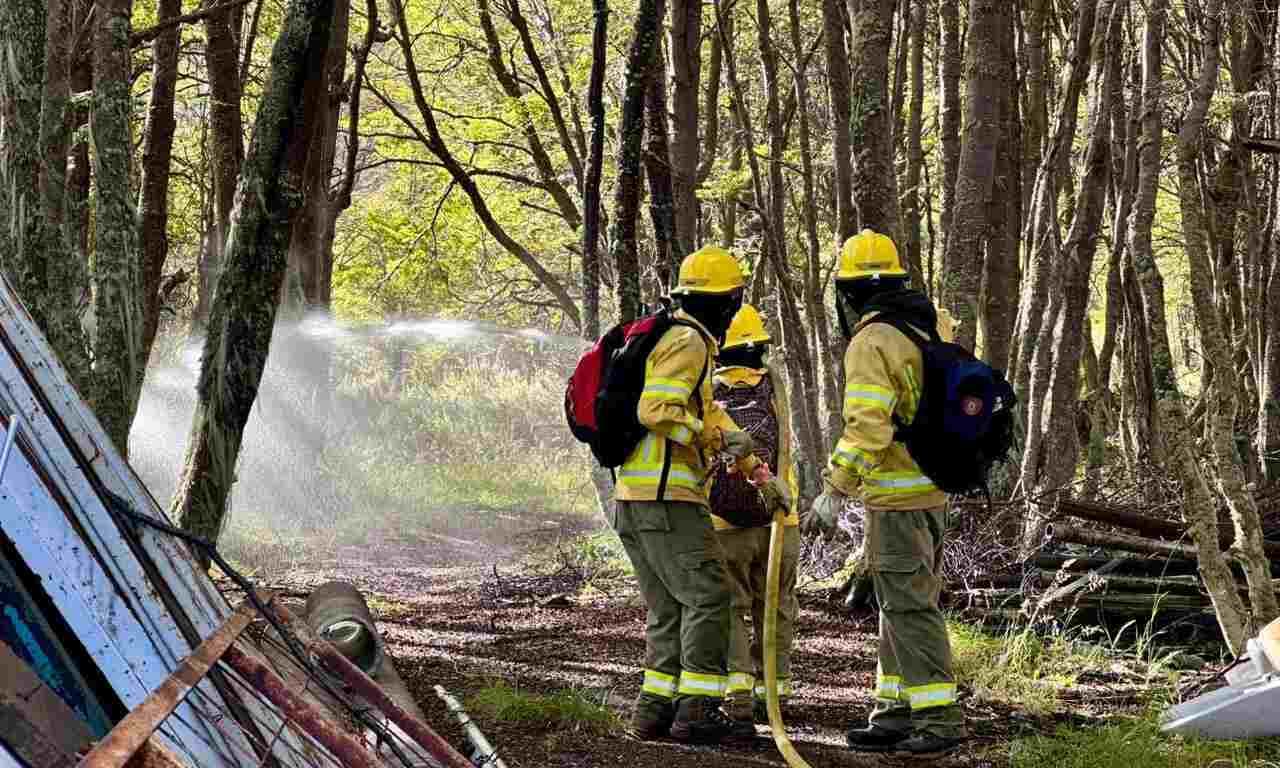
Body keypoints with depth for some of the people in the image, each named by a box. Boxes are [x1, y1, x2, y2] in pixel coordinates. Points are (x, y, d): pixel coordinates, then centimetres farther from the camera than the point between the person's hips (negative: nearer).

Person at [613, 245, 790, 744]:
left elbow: (707, 416, 26)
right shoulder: (688, 342, -10)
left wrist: (758, 472, 24)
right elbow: (655, 410, -22)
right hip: (666, 496, -10)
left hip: (634, 497, 10)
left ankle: (654, 711, 10)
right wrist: (718, 437, -13)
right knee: (708, 597, -7)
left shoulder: (674, 340, 22)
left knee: (669, 609, 12)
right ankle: (696, 711, -10)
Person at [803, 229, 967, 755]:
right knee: (900, 603, 14)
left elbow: (866, 428, -22)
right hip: (933, 488, 9)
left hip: (896, 495, -9)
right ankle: (896, 713, 17)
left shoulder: (872, 342, -16)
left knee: (909, 605, -7)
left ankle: (940, 717, -8)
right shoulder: (931, 325, 10)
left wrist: (833, 491, -19)